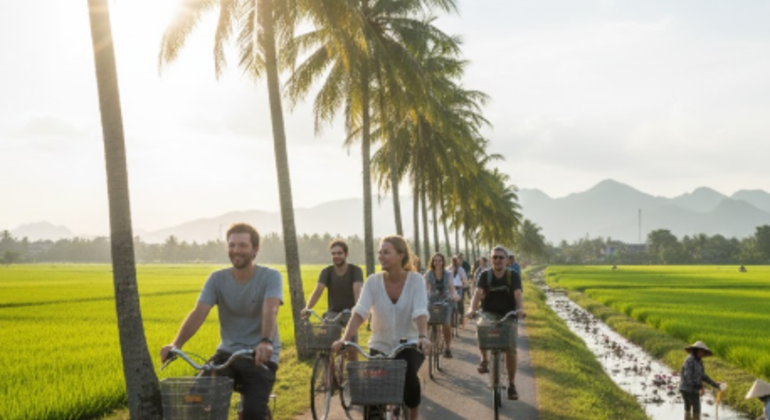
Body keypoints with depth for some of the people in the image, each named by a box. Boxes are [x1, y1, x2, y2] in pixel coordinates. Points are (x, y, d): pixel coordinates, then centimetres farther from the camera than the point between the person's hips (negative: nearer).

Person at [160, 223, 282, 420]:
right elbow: (198, 313, -12)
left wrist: (266, 342, -47)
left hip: (261, 356, -3)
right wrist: (176, 344, -30)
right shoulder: (217, 279, 0)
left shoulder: (271, 277, -9)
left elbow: (270, 311, -27)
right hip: (228, 353, 3)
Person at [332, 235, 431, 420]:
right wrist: (345, 339, -33)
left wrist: (423, 336, -42)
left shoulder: (416, 280, -12)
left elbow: (420, 312, -24)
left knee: (408, 376, -27)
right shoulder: (373, 281, -9)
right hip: (380, 345, 2)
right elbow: (359, 312, -18)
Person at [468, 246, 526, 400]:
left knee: (511, 350, -10)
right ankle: (484, 359, -5)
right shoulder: (485, 275, -5)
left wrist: (520, 309, -42)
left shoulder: (513, 275, -7)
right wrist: (472, 309, -38)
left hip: (508, 315, 0)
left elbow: (518, 294, -21)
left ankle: (511, 385, 6)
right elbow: (478, 292, -19)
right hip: (489, 314, 0)